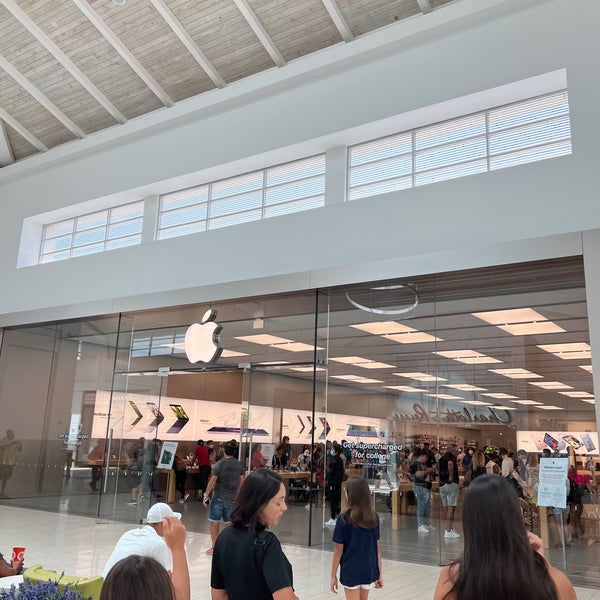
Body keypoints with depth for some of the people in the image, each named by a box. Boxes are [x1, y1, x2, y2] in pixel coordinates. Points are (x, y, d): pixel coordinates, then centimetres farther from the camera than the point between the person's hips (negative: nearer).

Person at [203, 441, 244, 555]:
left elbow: (213, 481, -13)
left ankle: (215, 547, 10)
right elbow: (241, 481, 6)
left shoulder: (220, 464, -11)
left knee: (214, 522, 7)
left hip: (218, 498, -4)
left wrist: (206, 495, -4)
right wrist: (238, 495, 19)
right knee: (229, 523, 13)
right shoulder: (239, 465, 1)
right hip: (232, 498, 4)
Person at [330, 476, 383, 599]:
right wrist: (379, 574, 11)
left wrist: (333, 575, -1)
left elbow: (338, 550, -11)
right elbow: (377, 547, 2)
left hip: (351, 571, -4)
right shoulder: (374, 517, -4)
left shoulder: (344, 519, -17)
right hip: (369, 570, 4)